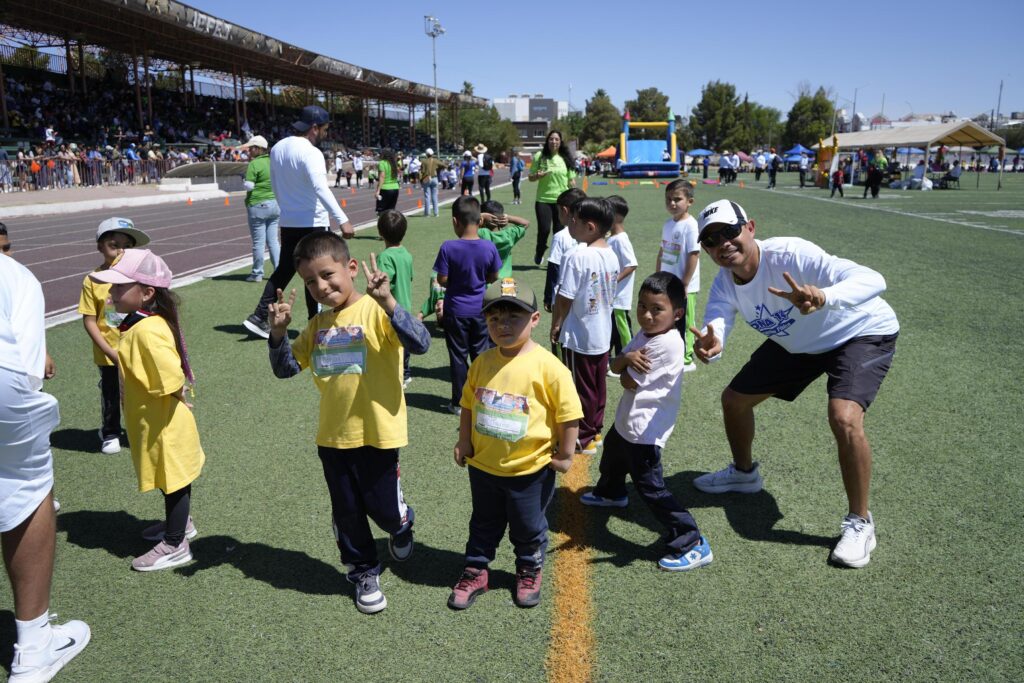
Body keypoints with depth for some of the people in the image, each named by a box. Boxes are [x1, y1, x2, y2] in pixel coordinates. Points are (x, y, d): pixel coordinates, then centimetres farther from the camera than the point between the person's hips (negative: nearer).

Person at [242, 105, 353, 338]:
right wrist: (342, 220, -34)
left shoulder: (277, 148, 8)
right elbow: (321, 189, -29)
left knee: (283, 270, 15)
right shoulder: (310, 153, -17)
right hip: (312, 223, -7)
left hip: (288, 222, 7)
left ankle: (259, 316, 11)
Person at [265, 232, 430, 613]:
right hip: (333, 436, 6)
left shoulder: (375, 311, -15)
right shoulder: (317, 325, 6)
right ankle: (364, 574, 38)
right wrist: (278, 332, -8)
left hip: (377, 434, -5)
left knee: (384, 510, 8)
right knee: (347, 513, 16)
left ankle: (401, 527, 44)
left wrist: (386, 301, -39)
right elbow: (286, 368, 9)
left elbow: (420, 343, -29)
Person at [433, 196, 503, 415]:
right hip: (480, 309, 2)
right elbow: (493, 277, 0)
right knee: (480, 354, 15)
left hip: (456, 311, -2)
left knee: (458, 356, 9)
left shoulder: (448, 248, -18)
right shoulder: (489, 247, -10)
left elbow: (442, 280, -14)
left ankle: (459, 403, 17)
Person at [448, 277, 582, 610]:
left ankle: (530, 571, 43)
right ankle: (475, 571, 41)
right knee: (483, 524, 22)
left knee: (529, 529, 18)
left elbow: (569, 413, -13)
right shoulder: (482, 362, -5)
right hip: (483, 466, 4)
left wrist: (565, 455, -9)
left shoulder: (547, 366, -20)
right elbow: (468, 404, 8)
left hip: (530, 470, -3)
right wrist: (464, 442, 6)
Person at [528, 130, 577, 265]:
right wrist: (538, 176, -16)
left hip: (562, 200, 2)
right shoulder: (539, 157, 1)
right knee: (544, 229, -7)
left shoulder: (566, 158, 5)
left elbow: (571, 180, 9)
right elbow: (530, 178, 5)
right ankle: (539, 253, 21)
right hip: (543, 200, -1)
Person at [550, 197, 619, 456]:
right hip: (603, 333, 7)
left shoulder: (577, 257, -23)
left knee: (581, 388, 7)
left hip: (578, 335, -7)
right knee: (598, 386, 18)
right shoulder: (612, 256, -1)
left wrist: (555, 325, -4)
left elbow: (564, 298, -19)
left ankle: (583, 439, 18)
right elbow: (611, 294, 8)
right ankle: (595, 431, 32)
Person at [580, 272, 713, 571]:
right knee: (612, 455, 34)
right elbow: (615, 365, -2)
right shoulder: (644, 334, 2)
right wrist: (628, 357, -23)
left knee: (650, 487, -10)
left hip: (645, 430, -10)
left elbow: (629, 383, -23)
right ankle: (611, 493, 64)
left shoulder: (667, 345, -27)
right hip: (626, 421, 10)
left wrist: (628, 368, -3)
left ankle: (692, 543, -2)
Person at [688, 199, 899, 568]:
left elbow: (873, 280, -46)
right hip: (796, 342, 7)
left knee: (844, 419, -29)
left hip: (863, 333, -7)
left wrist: (822, 298, -67)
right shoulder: (724, 284, -15)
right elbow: (715, 325, -31)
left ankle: (860, 522, -6)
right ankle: (744, 472, 39)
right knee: (734, 399, 10)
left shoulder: (790, 254, -36)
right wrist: (709, 345, -57)